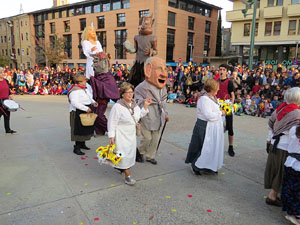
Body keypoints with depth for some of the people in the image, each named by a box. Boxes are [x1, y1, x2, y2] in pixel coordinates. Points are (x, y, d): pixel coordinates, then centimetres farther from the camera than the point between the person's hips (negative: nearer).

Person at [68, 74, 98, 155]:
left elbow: (88, 97, 23)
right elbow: (74, 103, -28)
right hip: (78, 113, -10)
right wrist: (86, 108, -30)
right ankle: (76, 148, 5)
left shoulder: (84, 88, 10)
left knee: (86, 128, 17)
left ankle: (82, 144, 33)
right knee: (79, 129, -5)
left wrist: (93, 102, 3)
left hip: (86, 112, 10)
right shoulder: (75, 90, -19)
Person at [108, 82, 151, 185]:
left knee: (131, 151, 16)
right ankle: (127, 176, 6)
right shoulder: (117, 106, -19)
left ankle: (120, 167, 40)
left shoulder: (134, 104, 3)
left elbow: (140, 115, 15)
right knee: (124, 153, -4)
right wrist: (111, 136, -18)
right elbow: (112, 122, -17)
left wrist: (145, 106, 4)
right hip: (121, 134, -7)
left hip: (131, 134, 8)